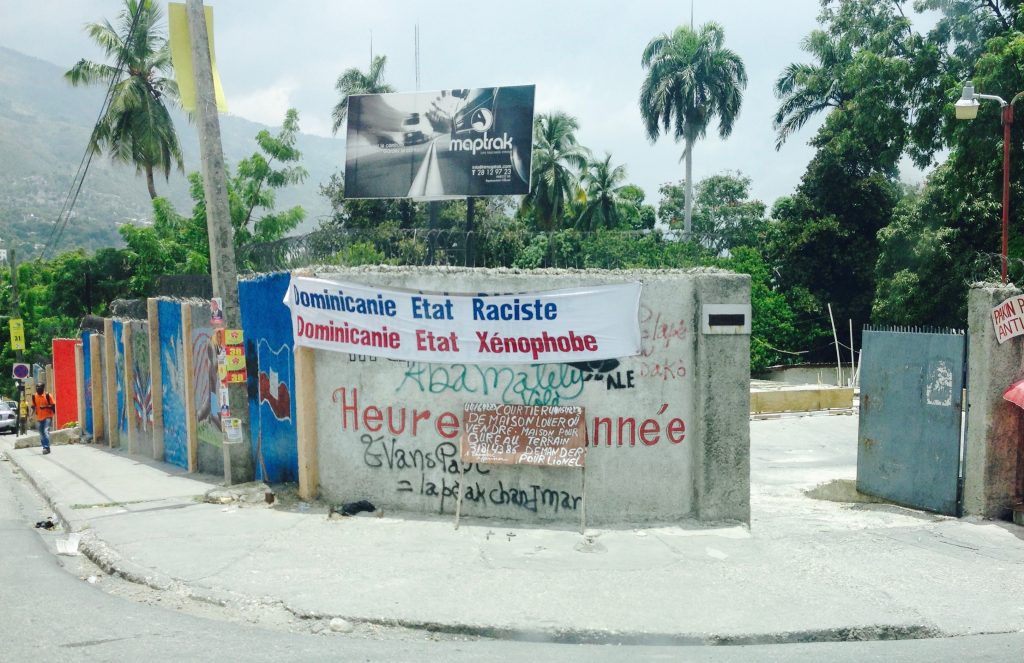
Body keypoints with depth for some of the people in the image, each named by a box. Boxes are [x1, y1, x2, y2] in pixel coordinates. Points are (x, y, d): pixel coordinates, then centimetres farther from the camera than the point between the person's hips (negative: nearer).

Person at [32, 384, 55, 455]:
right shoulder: (34, 397, 5)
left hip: (47, 417, -5)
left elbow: (52, 405, -5)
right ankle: (45, 447, 22)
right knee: (41, 433, 10)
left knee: (46, 431, -18)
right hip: (39, 418, 5)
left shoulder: (48, 395, -7)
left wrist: (45, 406, -20)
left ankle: (46, 447, -19)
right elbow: (33, 406, 15)